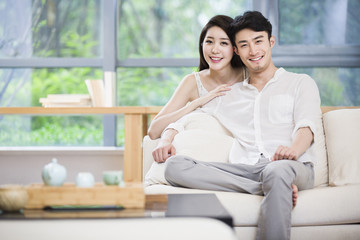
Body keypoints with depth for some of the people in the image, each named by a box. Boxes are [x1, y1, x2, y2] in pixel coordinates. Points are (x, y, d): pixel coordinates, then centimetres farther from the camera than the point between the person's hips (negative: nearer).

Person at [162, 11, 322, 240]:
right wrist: (167, 140, 5)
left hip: (294, 168, -4)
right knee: (175, 165, -23)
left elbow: (306, 126, 1)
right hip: (244, 169, 4)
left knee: (277, 171, -43)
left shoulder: (301, 83, 20)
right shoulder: (230, 94, 31)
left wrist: (293, 150, -23)